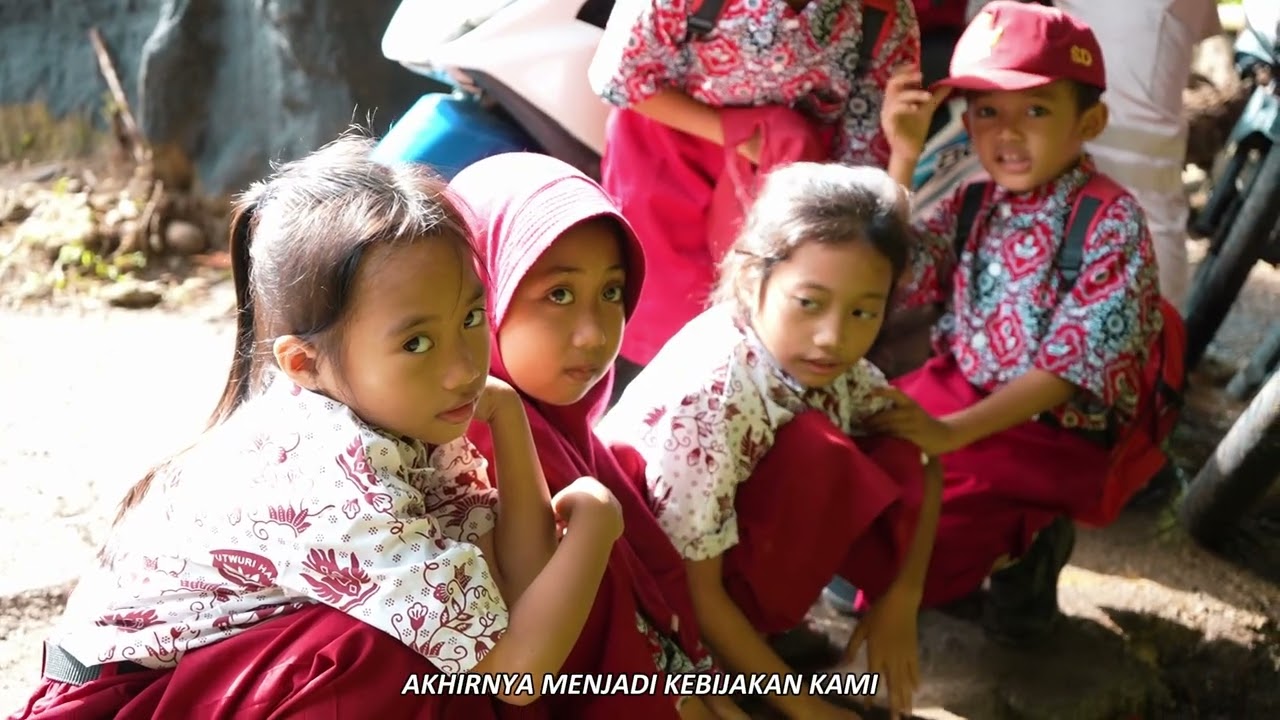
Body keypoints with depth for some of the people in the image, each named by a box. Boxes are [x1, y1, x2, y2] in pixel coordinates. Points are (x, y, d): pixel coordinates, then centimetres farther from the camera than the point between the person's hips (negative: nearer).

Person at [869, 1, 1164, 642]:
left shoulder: (1112, 222, -17)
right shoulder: (972, 205, 1)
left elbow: (1072, 364, -22)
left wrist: (952, 432, -29)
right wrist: (903, 157, -16)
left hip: (1047, 436, -6)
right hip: (952, 392, 6)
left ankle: (1026, 544, 11)